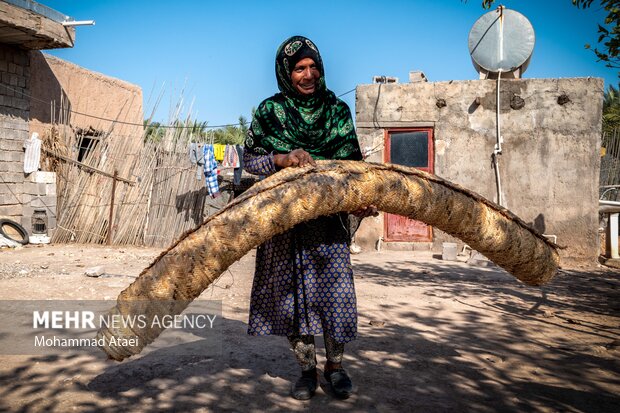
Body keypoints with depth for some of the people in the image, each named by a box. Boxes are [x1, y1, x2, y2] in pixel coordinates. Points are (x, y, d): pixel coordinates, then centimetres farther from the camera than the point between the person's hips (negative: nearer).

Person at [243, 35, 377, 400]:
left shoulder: (337, 109, 7)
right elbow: (250, 158, 1)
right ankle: (308, 369, 18)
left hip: (328, 217, 0)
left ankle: (336, 366, 17)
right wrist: (282, 159, -18)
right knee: (292, 290, 4)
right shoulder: (269, 111, 4)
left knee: (334, 288, -1)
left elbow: (352, 161, 3)